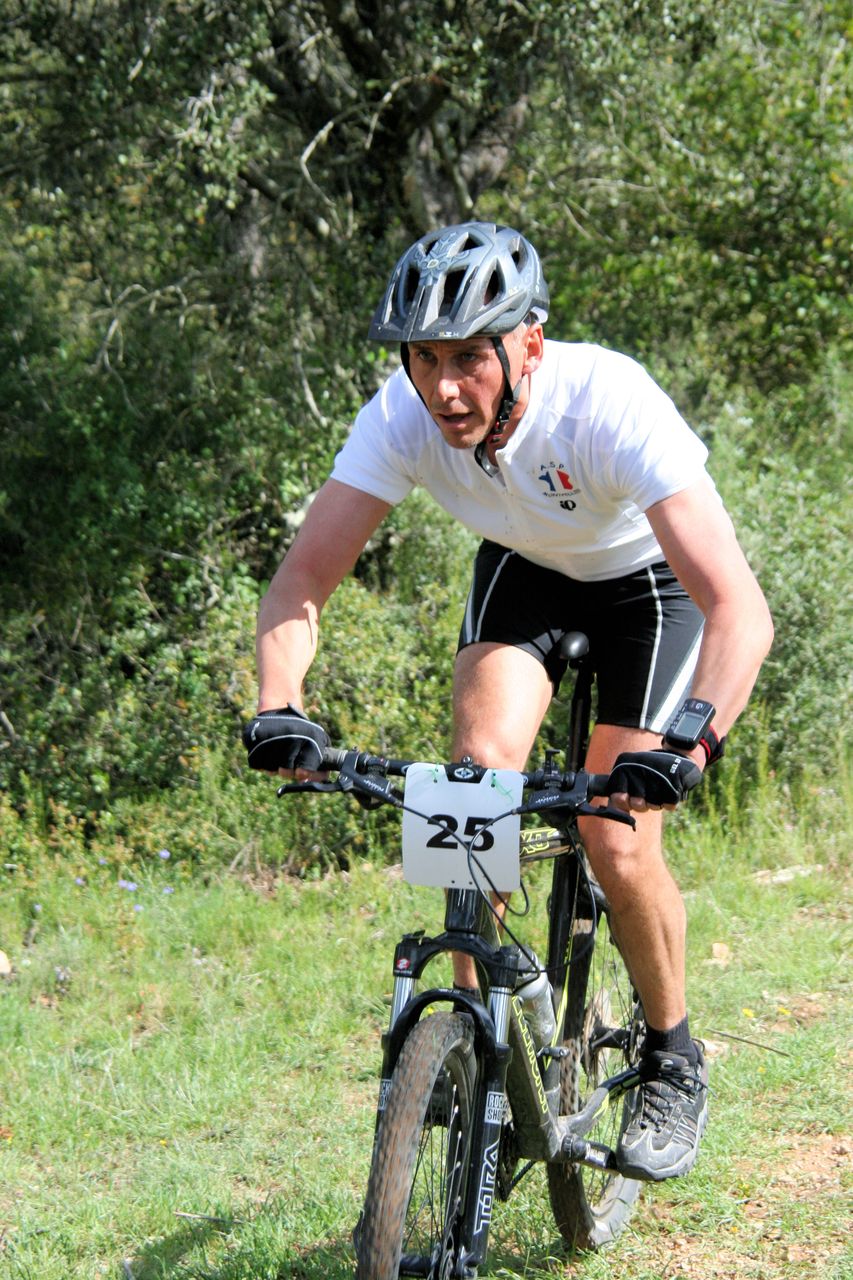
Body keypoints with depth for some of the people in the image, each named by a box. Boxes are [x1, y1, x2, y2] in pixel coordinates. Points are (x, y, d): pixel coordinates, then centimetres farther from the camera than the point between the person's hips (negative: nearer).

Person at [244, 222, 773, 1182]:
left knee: (616, 843, -12)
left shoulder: (611, 407, -40)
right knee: (481, 767, -22)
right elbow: (304, 578, -27)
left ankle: (673, 1062, 13)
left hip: (651, 578, -3)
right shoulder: (400, 417, -29)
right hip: (524, 567, 3)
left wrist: (691, 739, -61)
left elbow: (740, 609, -46)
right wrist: (279, 709, -45)